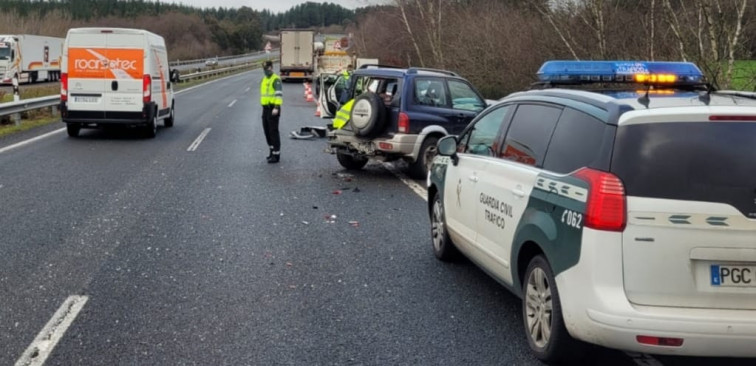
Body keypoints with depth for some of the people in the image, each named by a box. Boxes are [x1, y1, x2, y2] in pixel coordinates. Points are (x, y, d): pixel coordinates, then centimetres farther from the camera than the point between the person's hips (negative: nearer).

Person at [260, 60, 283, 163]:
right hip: (265, 109, 9)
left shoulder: (276, 80, -12)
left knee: (273, 131, -7)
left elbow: (279, 94, -23)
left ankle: (276, 155, -2)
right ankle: (273, 150, 26)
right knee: (267, 131, 13)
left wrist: (276, 107, -33)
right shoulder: (264, 80, 17)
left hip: (273, 109, -9)